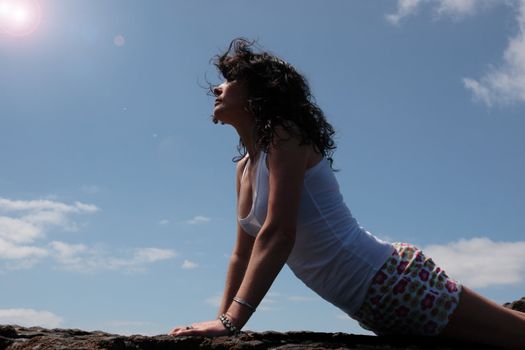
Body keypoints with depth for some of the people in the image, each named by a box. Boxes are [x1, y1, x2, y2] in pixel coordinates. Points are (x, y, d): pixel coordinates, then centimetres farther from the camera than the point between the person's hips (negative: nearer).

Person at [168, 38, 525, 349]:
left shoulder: (285, 135, -13)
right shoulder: (244, 167, 12)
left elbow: (278, 234, -23)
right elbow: (243, 254, 14)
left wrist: (232, 320, -25)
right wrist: (222, 320, 10)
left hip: (393, 278, -7)